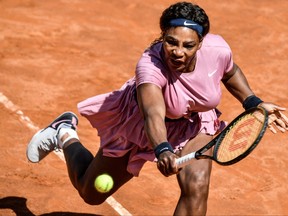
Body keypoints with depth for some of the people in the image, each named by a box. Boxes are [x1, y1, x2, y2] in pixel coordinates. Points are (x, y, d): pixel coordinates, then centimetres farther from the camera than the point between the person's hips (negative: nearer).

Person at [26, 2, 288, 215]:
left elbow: (230, 72, -2)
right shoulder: (150, 65, -43)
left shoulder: (217, 49, -29)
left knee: (196, 186, -25)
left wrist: (253, 103, -13)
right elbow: (153, 114, -60)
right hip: (139, 124, -2)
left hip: (194, 124, 3)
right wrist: (162, 150, -78)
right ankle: (66, 134, 42)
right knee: (91, 192, 13)